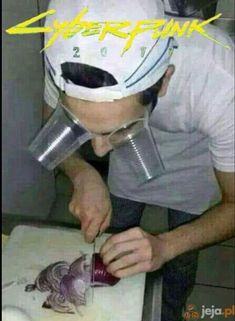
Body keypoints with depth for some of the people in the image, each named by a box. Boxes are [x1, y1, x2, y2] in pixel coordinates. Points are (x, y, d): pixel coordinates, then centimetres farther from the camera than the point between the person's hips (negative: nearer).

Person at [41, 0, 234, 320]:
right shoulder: (67, 55, -36)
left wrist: (165, 245, -43)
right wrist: (83, 174, -35)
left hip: (194, 158, -1)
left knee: (181, 262, 15)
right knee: (114, 249, 18)